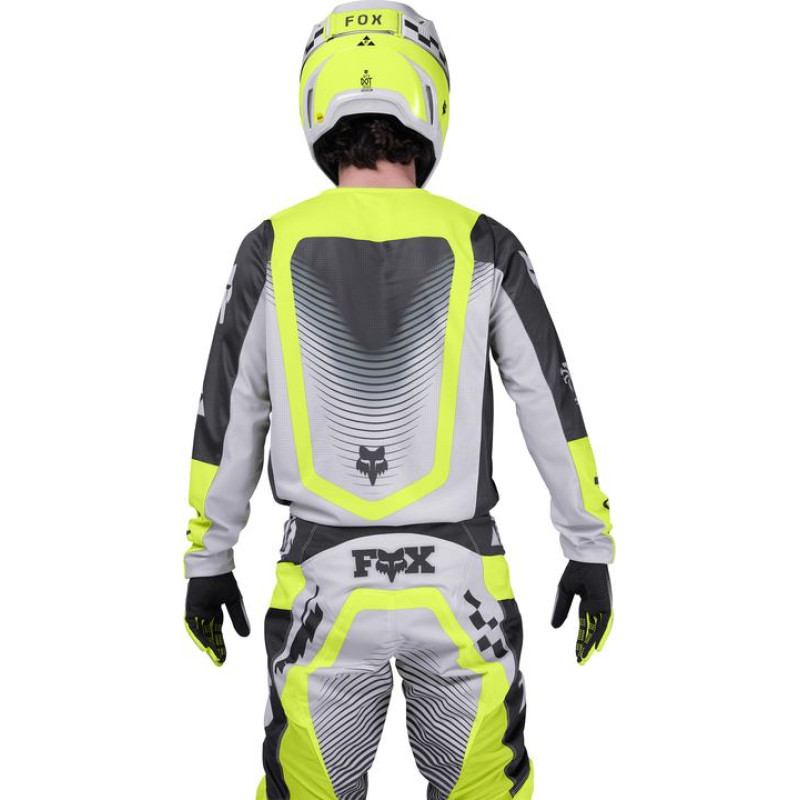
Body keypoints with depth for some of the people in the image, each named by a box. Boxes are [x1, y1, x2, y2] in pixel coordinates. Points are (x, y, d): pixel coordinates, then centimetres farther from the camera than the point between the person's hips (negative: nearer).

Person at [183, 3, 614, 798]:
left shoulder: (274, 249, -3)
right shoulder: (480, 246, -4)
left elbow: (228, 422, 3)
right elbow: (551, 409, -1)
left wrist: (207, 561, 15)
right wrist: (590, 550, 10)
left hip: (324, 584, 1)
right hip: (459, 581, 0)